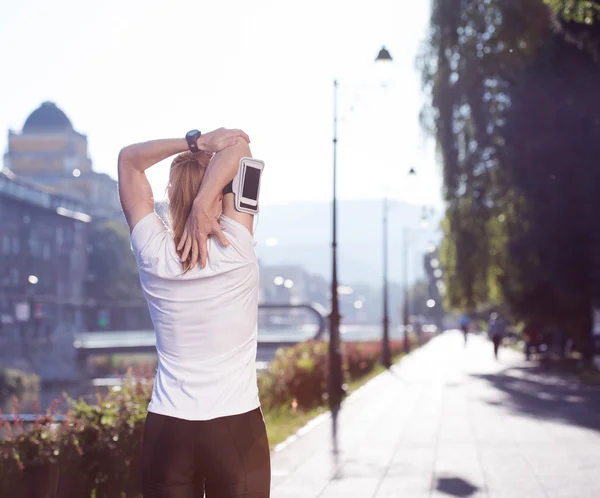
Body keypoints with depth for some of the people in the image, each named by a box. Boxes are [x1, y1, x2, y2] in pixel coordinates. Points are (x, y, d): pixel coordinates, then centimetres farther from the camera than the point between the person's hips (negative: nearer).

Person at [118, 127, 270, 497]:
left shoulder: (153, 255, -5)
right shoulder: (236, 251, -10)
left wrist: (196, 142, -6)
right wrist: (204, 207, -15)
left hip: (168, 430, 2)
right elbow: (239, 146, -5)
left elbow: (130, 159, 5)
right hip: (236, 430, -2)